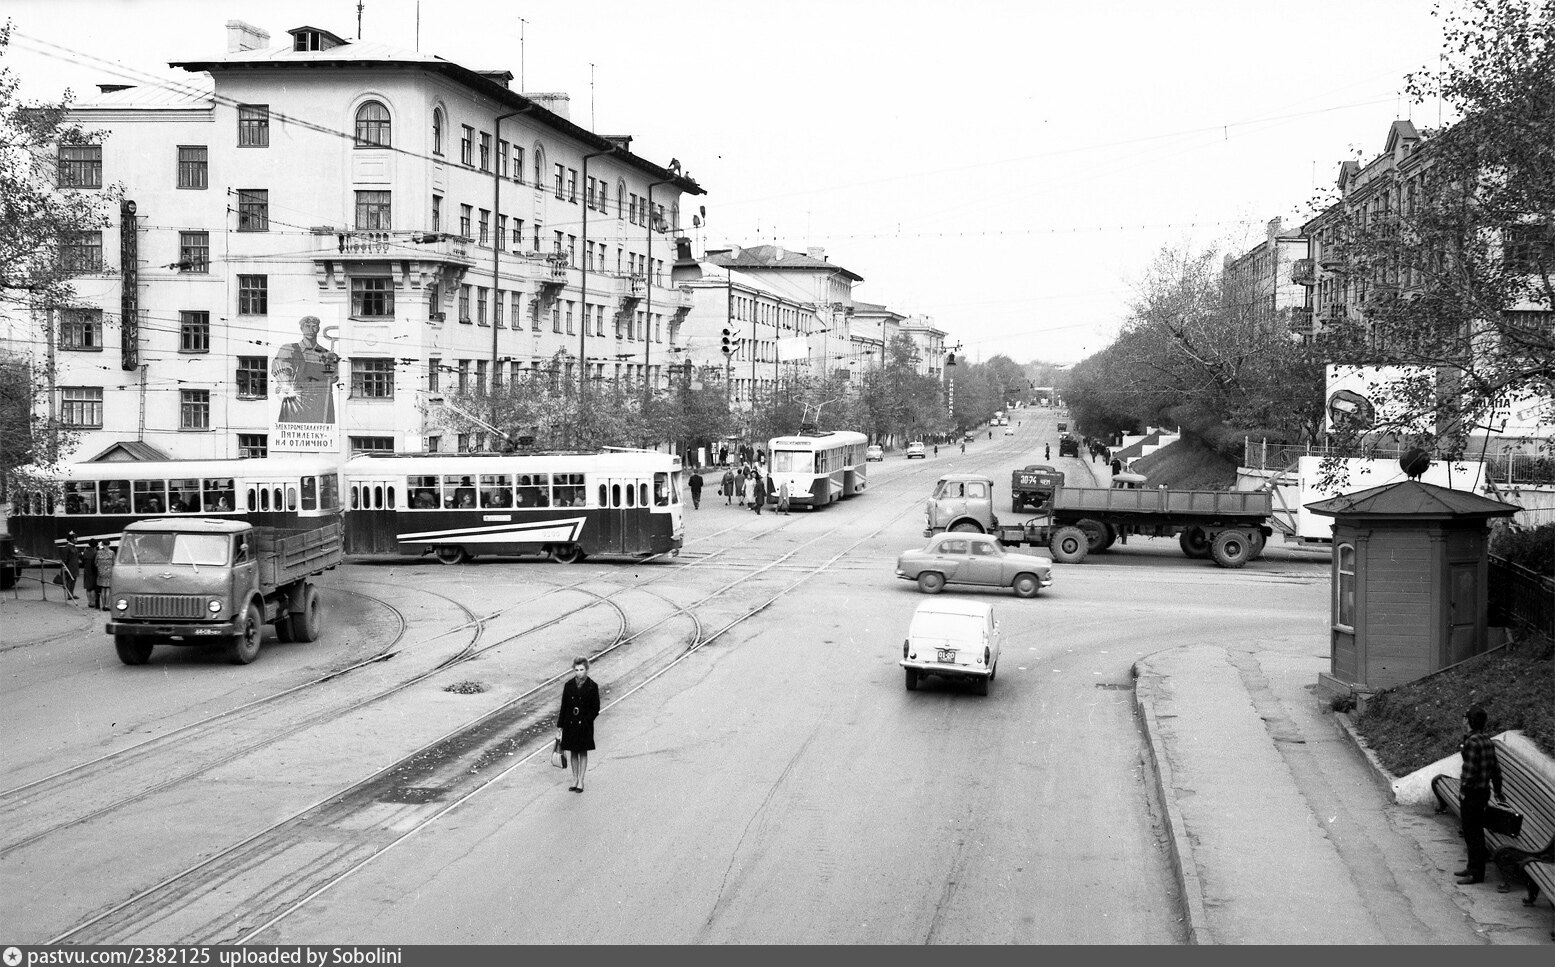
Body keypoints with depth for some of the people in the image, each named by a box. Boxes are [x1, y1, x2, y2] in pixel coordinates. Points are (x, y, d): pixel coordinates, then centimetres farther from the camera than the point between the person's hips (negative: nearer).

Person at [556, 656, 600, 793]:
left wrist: (585, 721, -16)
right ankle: (575, 779, 25)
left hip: (584, 725, -3)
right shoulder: (569, 686, -2)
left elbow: (595, 710, -5)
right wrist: (560, 725, 4)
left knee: (583, 752, 8)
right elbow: (564, 706, 4)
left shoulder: (592, 687, -9)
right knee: (573, 752, 12)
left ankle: (580, 781, 17)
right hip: (570, 724, 3)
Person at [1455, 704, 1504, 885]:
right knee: (1476, 831, 18)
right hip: (1484, 791, 9)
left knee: (1473, 833, -1)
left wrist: (1463, 790, -13)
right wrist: (1498, 792, 25)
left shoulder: (1471, 742, -20)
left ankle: (1476, 873, 5)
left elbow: (1470, 771, -22)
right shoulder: (1487, 741, 8)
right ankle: (1473, 867, 28)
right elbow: (1496, 768, 15)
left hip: (1472, 793, -9)